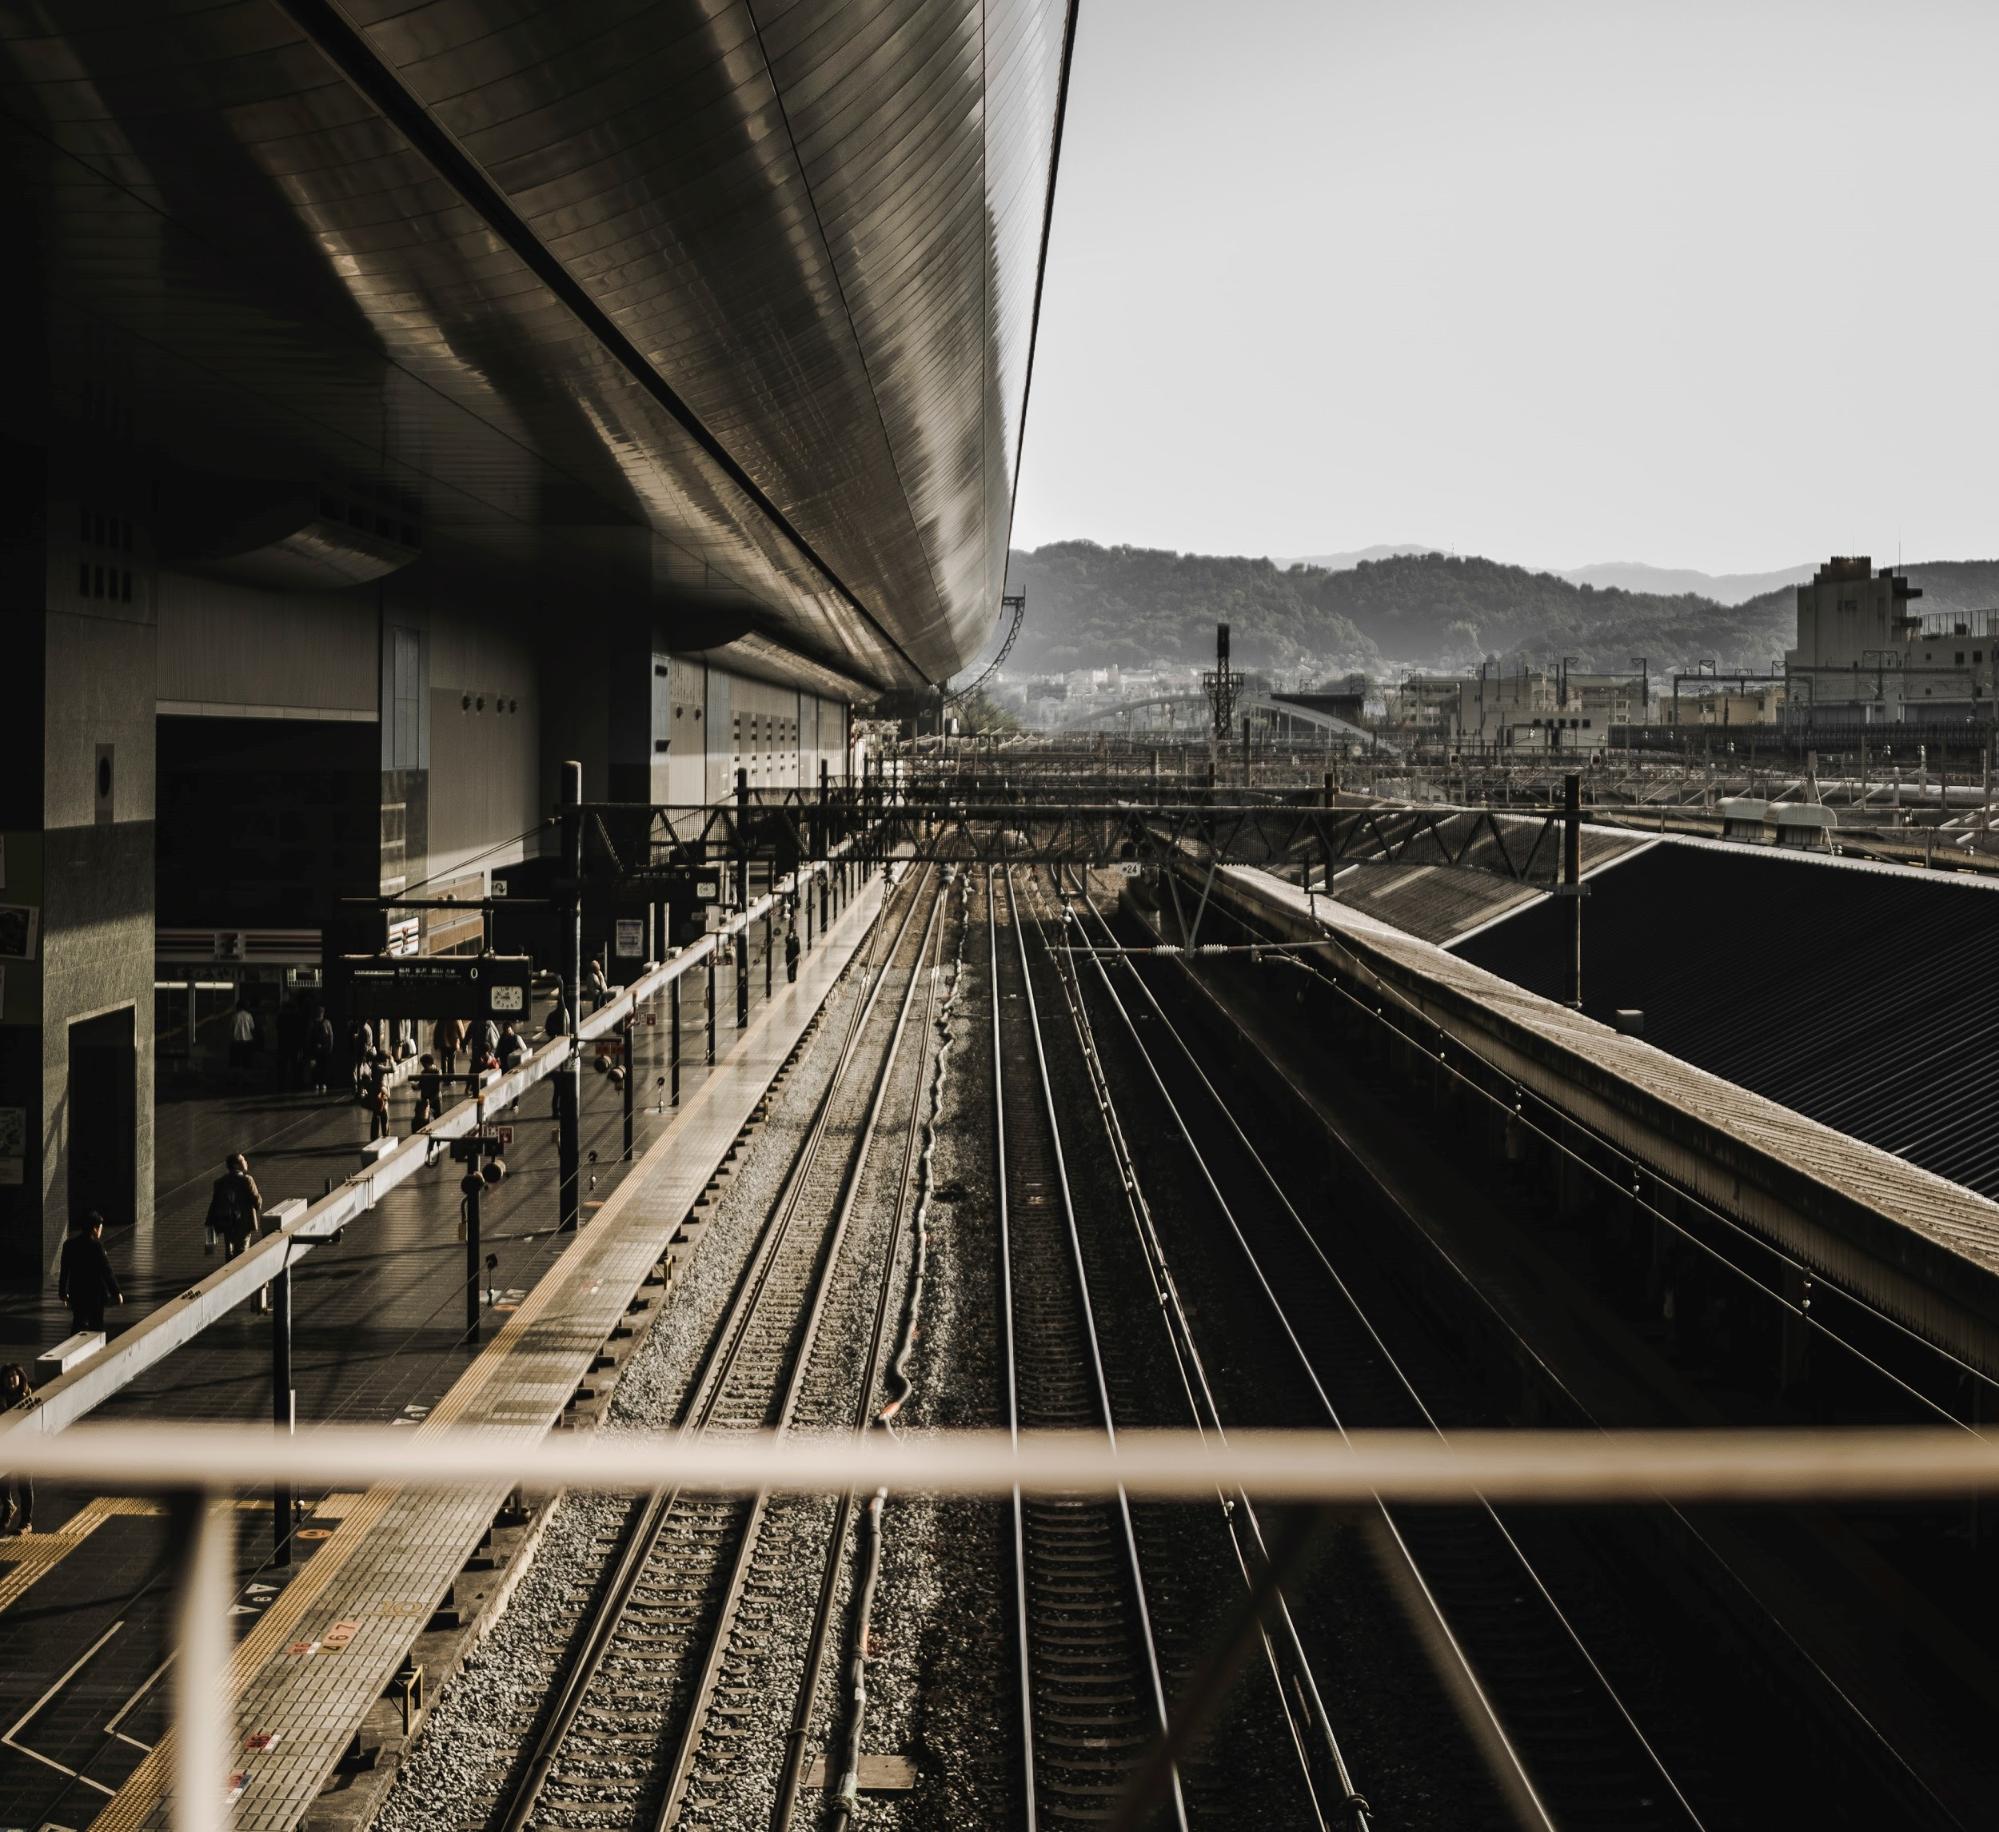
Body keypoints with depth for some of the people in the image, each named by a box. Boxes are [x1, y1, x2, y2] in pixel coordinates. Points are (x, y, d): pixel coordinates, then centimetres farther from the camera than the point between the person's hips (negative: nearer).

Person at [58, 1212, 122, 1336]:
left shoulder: (69, 1244, 0)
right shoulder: (96, 1246, -17)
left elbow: (65, 1270, 8)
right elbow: (106, 1270, -15)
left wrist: (63, 1292, 18)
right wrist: (116, 1292, -7)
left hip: (76, 1293, 5)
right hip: (95, 1293, -5)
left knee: (79, 1323, 13)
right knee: (96, 1326, 6)